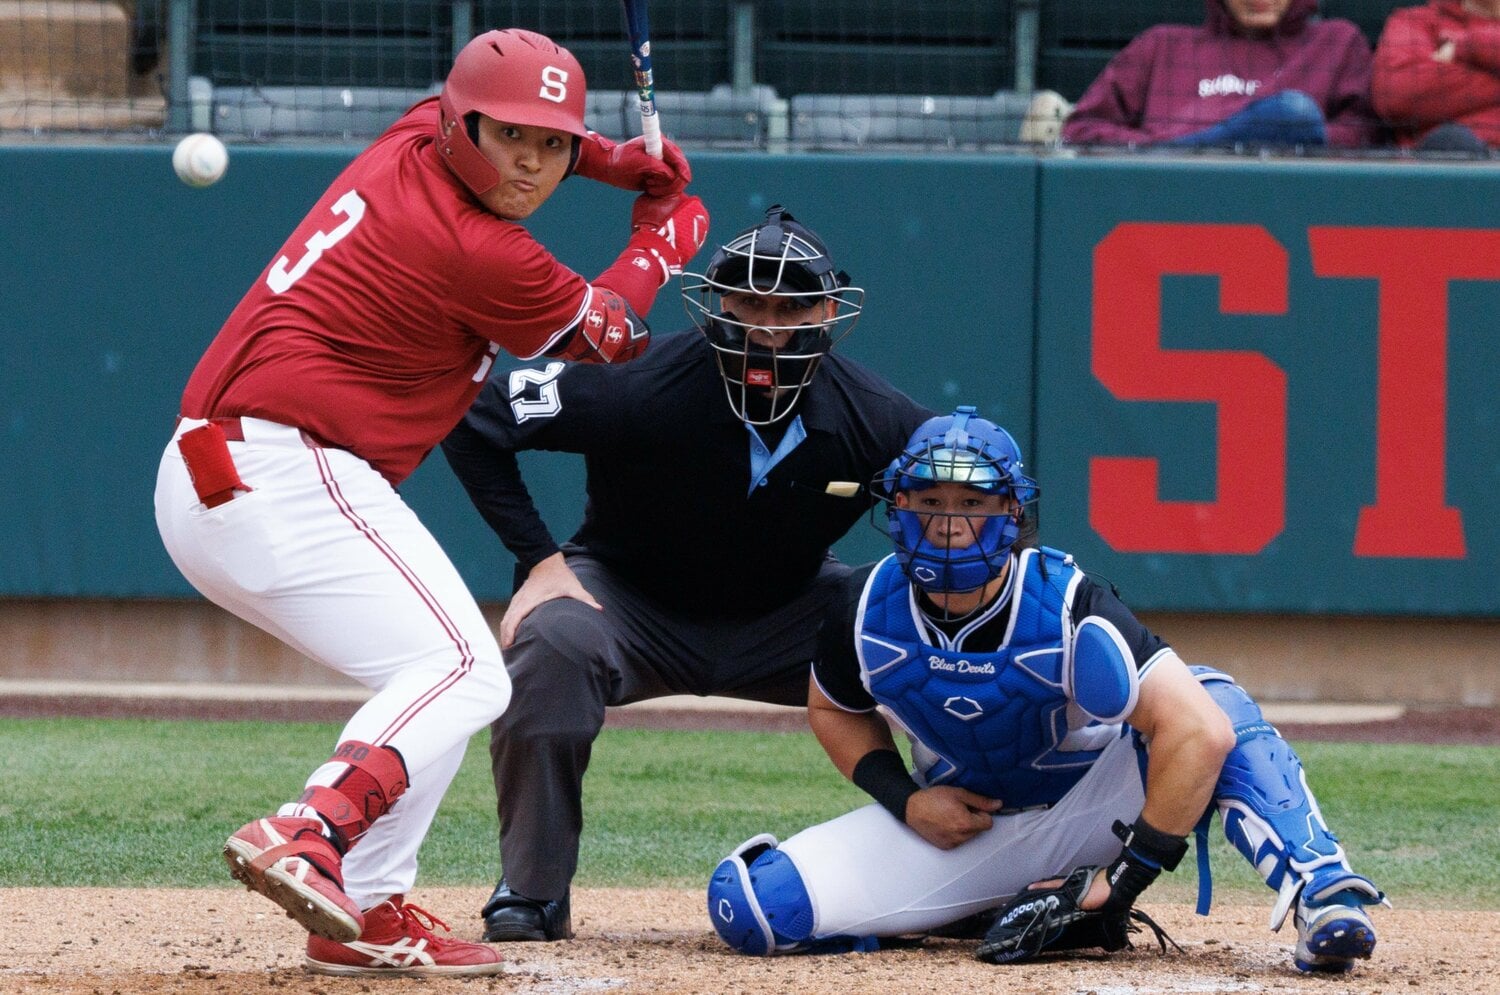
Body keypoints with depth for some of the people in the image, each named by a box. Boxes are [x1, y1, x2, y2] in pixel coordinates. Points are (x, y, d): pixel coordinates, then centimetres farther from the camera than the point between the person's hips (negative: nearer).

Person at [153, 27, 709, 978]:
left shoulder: (412, 141, 11)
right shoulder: (478, 255, -13)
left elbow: (448, 110, 38)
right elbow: (611, 330, 5)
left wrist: (617, 160, 25)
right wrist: (663, 237, 24)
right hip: (287, 476, -10)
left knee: (446, 676, 17)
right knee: (463, 670, -19)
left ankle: (364, 913, 9)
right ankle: (308, 836, -40)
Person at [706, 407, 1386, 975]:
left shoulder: (1067, 608, -27)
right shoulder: (866, 612, -14)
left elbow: (1199, 731, -37)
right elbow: (833, 709, 9)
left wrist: (1128, 878, -35)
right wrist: (903, 799, -10)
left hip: (1088, 806, -4)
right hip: (961, 820, 4)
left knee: (1216, 702, -32)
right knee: (746, 904, -17)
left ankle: (1324, 897, -37)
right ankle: (986, 912, -2)